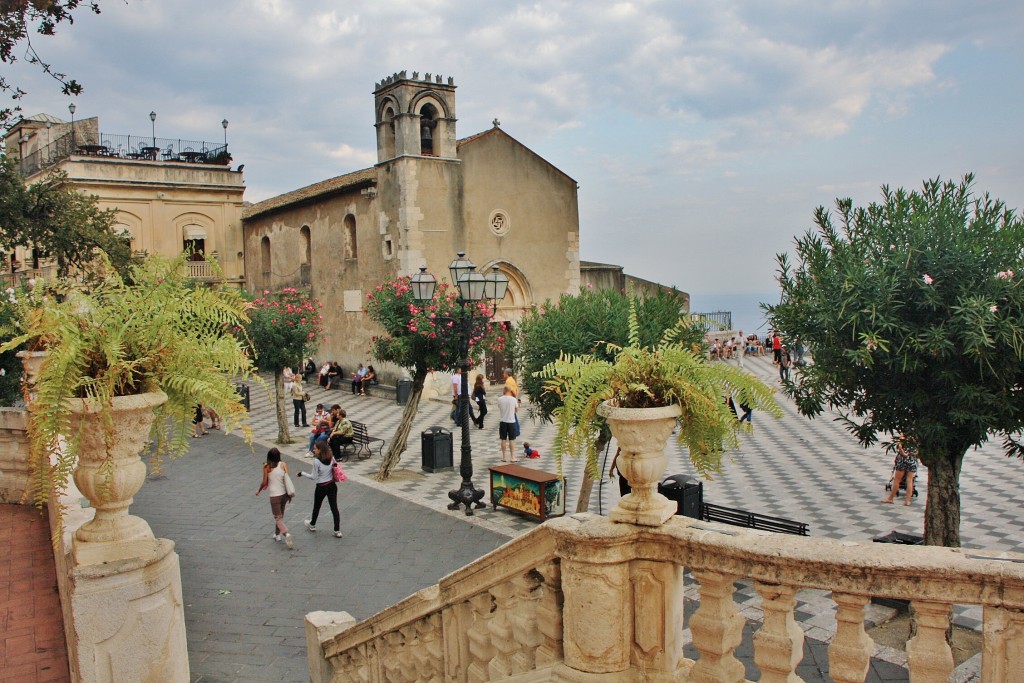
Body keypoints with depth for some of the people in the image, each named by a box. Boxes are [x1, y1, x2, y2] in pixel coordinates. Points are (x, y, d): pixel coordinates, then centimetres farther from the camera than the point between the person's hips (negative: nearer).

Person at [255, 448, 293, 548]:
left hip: (274, 495, -3)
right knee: (280, 515, 22)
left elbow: (264, 482, -8)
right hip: (284, 494, 3)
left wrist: (259, 490, 12)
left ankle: (286, 533, -21)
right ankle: (277, 534, 33)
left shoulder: (267, 467, -9)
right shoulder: (283, 465, -4)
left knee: (278, 518, 0)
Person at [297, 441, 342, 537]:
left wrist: (302, 473, -4)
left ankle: (312, 525, 44)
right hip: (332, 486, 4)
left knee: (316, 507, 20)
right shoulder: (332, 458, -4)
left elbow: (314, 477, -15)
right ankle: (337, 531, 5)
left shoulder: (316, 461, -20)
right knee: (334, 508, 6)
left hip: (321, 487, -4)